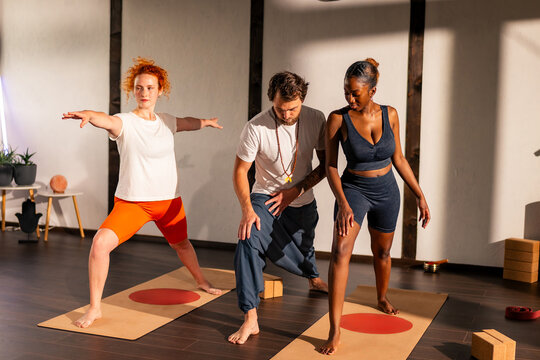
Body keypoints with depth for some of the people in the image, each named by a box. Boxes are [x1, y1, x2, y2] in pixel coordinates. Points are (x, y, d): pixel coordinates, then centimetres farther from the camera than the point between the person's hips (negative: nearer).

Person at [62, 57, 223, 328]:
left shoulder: (167, 122, 5)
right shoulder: (124, 122, -12)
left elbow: (189, 123, 28)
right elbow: (106, 120, -36)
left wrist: (207, 122, 47)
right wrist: (88, 115, -59)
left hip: (169, 200, 4)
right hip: (131, 202, -4)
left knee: (181, 244, 24)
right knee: (101, 242, -24)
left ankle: (201, 281, 55)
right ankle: (94, 307, -9)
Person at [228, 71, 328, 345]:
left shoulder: (316, 120, -13)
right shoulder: (256, 127, -24)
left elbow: (326, 164, -4)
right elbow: (240, 171, -16)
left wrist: (296, 190, -16)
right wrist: (247, 209, -30)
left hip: (303, 201, 3)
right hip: (265, 198, -3)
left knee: (304, 248, 23)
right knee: (248, 240, -29)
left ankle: (314, 279, 62)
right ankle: (250, 319, -24)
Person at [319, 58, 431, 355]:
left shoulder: (390, 115, -7)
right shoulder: (338, 119, -15)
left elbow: (398, 158, 4)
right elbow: (330, 166, -11)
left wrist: (420, 196, 4)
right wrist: (343, 205, -23)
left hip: (386, 191, 3)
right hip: (353, 189, -3)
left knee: (382, 252, 21)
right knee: (340, 250, -23)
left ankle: (382, 298, 52)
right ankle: (334, 331, -22)